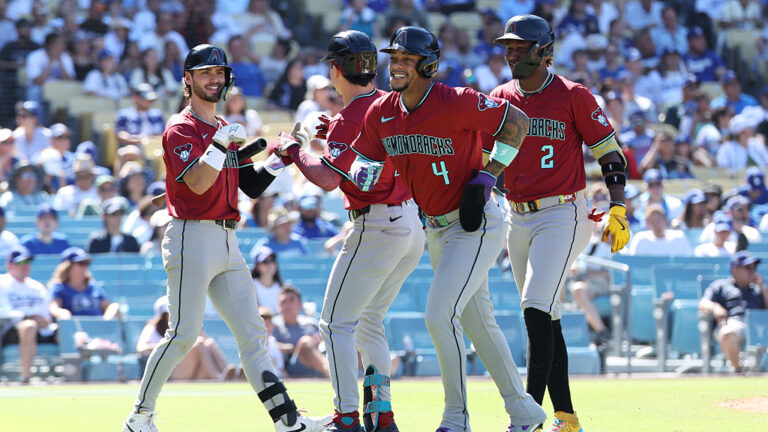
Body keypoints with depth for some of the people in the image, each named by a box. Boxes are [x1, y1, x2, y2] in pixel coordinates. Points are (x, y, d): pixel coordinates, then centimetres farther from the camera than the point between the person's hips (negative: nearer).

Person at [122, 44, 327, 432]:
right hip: (191, 238, -8)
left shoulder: (228, 132, 20)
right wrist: (221, 142, -27)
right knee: (183, 334, -9)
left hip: (227, 244, 8)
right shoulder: (181, 129, -6)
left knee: (252, 332, 3)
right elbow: (197, 183, -20)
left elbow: (252, 185, 18)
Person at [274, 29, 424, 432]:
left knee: (336, 323, -3)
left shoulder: (350, 120, -17)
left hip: (375, 228, -9)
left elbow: (327, 178, -27)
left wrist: (295, 151, -11)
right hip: (413, 227, 9)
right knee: (369, 322, 18)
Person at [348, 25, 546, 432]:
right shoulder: (381, 112, 0)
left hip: (475, 226, -8)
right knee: (478, 324, 15)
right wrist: (364, 173, -22)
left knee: (440, 315, -16)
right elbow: (361, 161, 3)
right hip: (437, 229, 8)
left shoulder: (456, 103, -21)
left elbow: (517, 122, -14)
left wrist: (486, 177, -17)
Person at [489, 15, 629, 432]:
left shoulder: (573, 96, -7)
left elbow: (609, 151, -4)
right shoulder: (499, 99, 8)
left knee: (537, 310, -18)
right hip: (517, 220, 6)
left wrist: (618, 209, -12)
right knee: (545, 320, 9)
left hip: (562, 214, -6)